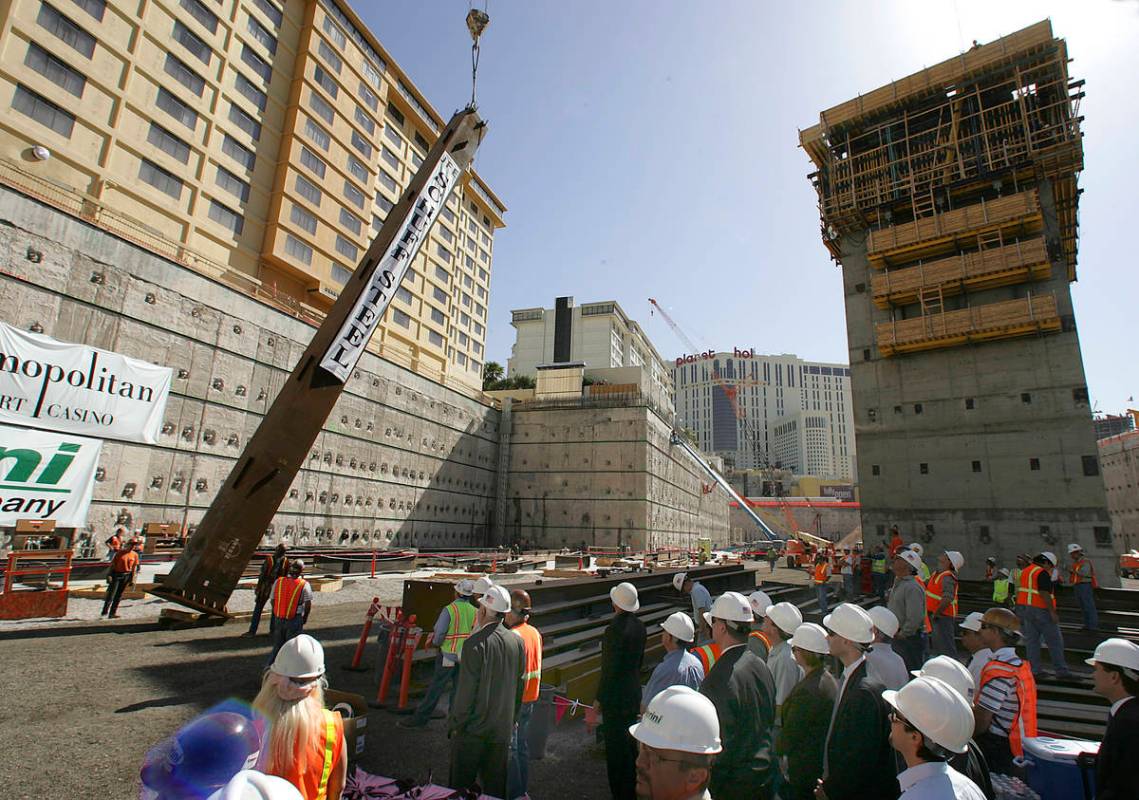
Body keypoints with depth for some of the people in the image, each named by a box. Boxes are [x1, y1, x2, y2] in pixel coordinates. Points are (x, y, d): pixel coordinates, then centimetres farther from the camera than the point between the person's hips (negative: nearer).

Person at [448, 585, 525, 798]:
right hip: (503, 729, 5)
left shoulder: (475, 644, -20)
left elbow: (466, 691, -18)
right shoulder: (517, 641, -3)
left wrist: (454, 724, -4)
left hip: (472, 731, -5)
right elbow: (519, 687, 6)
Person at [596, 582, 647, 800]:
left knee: (616, 747, 6)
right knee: (630, 743, 22)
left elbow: (609, 668, -22)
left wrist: (599, 699, -13)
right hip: (634, 693, 8)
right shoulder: (639, 625, -1)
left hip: (616, 697, -8)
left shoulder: (615, 629, -25)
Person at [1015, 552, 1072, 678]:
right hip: (1040, 610, -7)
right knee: (1055, 640, 4)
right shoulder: (1042, 573, -11)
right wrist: (1053, 612, -18)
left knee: (1031, 640, 8)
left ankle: (1034, 669, 9)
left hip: (1024, 608, 7)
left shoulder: (1024, 571, 14)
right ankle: (1061, 670, 8)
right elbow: (1044, 594, -20)